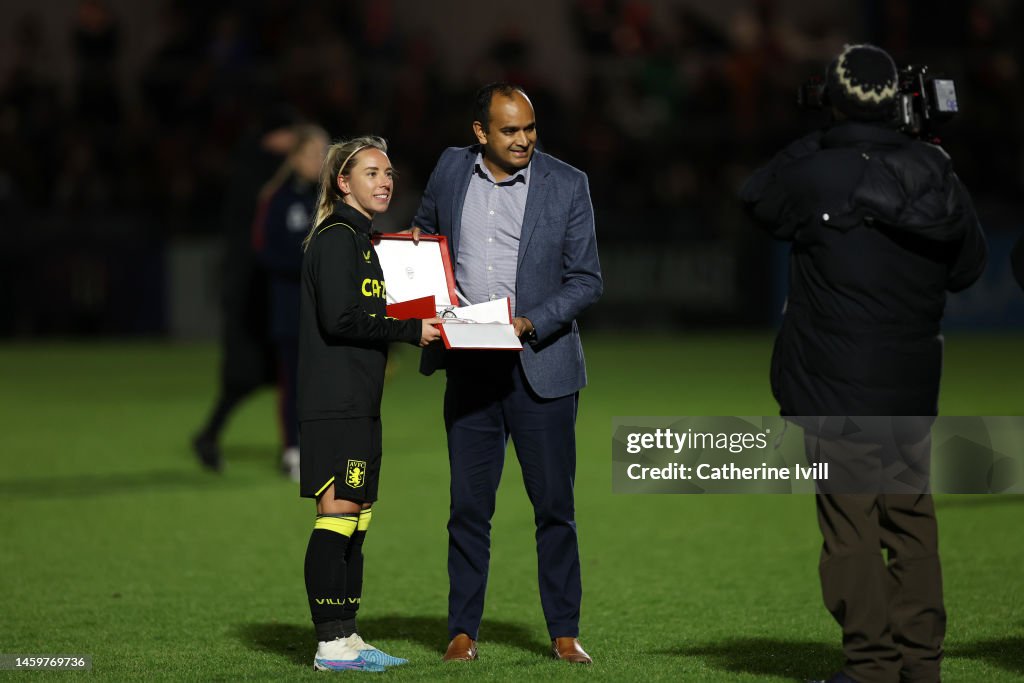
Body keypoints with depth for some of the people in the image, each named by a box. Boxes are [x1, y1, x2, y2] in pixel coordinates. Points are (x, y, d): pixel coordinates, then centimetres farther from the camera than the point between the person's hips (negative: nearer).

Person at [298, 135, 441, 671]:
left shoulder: (359, 240, 22)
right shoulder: (336, 239, -9)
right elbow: (339, 318, -18)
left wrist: (416, 326, 10)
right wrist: (411, 330, -13)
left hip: (358, 405, 10)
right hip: (336, 404, -10)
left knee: (354, 521, 10)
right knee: (337, 515, -11)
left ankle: (345, 636, 13)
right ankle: (331, 643, -11)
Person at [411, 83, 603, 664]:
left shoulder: (567, 185, -3)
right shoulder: (451, 170, 5)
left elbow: (587, 281, -3)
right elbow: (424, 233, 25)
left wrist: (530, 324, -16)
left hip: (540, 365, -2)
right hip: (470, 369, 2)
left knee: (555, 505, 2)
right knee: (469, 506, 5)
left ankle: (565, 631, 10)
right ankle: (464, 630, 13)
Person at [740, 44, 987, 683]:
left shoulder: (814, 173, -14)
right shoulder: (938, 173, 1)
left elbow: (757, 197, 8)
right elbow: (968, 268, 14)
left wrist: (817, 145, 15)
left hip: (838, 392, -5)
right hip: (914, 389, 5)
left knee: (851, 523, 0)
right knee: (912, 520, 13)